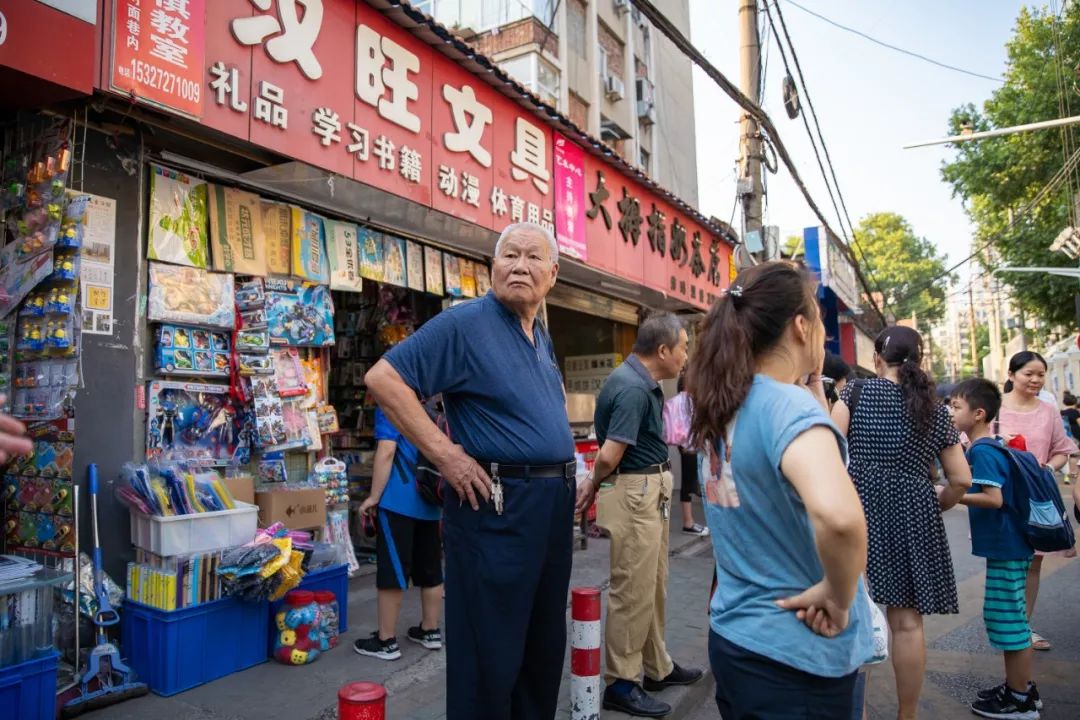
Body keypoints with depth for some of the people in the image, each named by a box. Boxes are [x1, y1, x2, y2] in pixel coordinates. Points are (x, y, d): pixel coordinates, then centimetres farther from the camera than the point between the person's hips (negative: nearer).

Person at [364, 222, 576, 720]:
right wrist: (445, 454, -21)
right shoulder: (464, 324, -13)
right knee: (490, 655, 4)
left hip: (553, 503, 9)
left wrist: (564, 473, 14)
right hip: (496, 505, -8)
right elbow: (383, 378, -18)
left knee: (544, 645, 20)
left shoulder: (541, 337, 13)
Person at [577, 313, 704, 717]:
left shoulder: (644, 382, 11)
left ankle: (657, 667, 33)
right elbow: (609, 455, -25)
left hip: (652, 493, 10)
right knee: (632, 592, 0)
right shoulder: (632, 389, -22)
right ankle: (620, 683, 13)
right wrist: (594, 484, -7)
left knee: (654, 587, 19)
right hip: (633, 494, -10)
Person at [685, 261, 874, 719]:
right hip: (795, 655, -7)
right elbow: (839, 516, -41)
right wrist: (838, 596, -23)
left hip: (734, 635, 8)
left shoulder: (725, 406, 2)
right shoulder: (789, 404, -23)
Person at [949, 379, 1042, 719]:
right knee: (1007, 618, 19)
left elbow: (994, 498, -25)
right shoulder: (991, 447, 11)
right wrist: (954, 493, 13)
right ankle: (1020, 687, 31)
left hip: (1005, 547, -10)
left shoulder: (981, 451, -19)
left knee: (1009, 620, 1)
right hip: (1007, 544, 10)